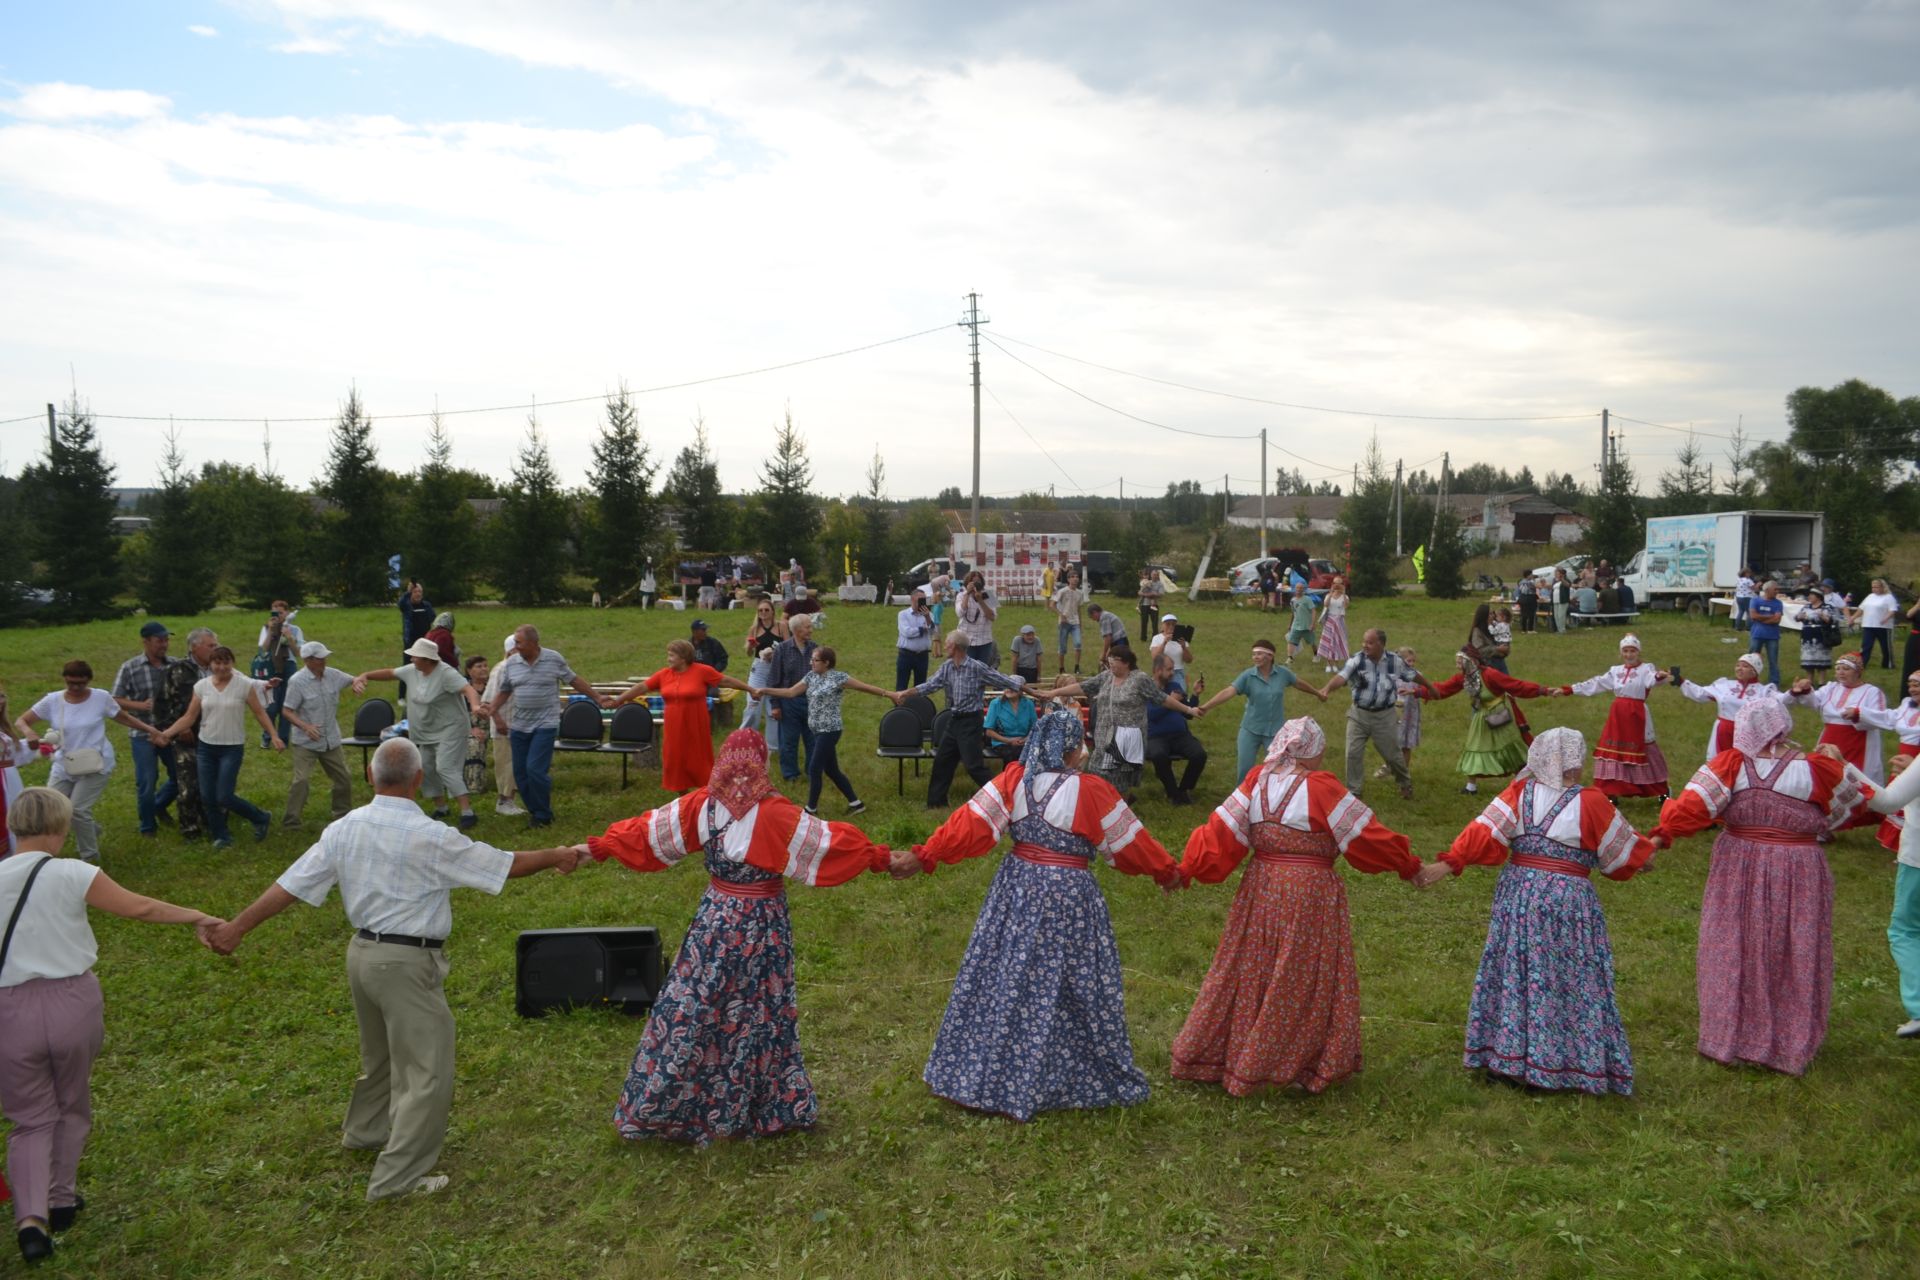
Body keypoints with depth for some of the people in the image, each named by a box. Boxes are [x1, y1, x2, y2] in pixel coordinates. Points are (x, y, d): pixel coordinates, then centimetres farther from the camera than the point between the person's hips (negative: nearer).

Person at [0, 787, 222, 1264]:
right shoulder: (70, 874, -11)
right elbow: (140, 908, -7)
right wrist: (198, 916, 4)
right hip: (72, 1002, -1)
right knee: (72, 1106, 23)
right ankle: (61, 1199, 34)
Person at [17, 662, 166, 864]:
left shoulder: (101, 698, -7)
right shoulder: (52, 701, -4)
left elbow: (123, 717, 8)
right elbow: (20, 722, -1)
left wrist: (151, 730, 2)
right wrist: (31, 737, -24)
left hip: (94, 766, -4)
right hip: (63, 766, 4)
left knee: (78, 809, -13)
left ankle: (90, 856, 9)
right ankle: (90, 830, 29)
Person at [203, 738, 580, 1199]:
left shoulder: (345, 829, -1)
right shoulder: (430, 837, -19)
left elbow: (290, 885, 1)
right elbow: (506, 865, -10)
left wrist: (237, 927, 10)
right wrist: (556, 857, 5)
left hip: (363, 952, 8)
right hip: (408, 962, -8)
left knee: (381, 1054, 29)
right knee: (427, 1071, 2)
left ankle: (365, 1131, 49)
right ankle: (398, 1176, 5)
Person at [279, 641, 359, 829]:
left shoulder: (333, 675, -1)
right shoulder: (297, 681, -16)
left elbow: (353, 681, 15)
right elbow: (287, 711, -15)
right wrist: (305, 726, -29)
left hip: (331, 741, 6)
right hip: (306, 742, -5)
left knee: (343, 779, 13)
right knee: (301, 781, -11)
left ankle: (343, 815, 30)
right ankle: (290, 820, 0)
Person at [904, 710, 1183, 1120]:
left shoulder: (1014, 780, -2)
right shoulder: (1089, 791, -12)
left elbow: (971, 822, -5)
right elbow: (1128, 840, -1)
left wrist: (925, 856, -1)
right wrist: (1168, 871, 14)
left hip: (1017, 889, 5)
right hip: (1067, 897, -5)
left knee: (1003, 981, 13)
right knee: (1064, 989, 7)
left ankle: (973, 1078, 23)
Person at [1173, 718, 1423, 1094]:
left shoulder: (1256, 781, -1)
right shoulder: (1321, 789, -14)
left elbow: (1223, 831, -4)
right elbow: (1365, 834, -7)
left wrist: (1186, 870, 1)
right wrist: (1408, 866, 5)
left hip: (1260, 890, 5)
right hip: (1310, 894, -5)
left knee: (1248, 973, 15)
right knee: (1302, 982, 7)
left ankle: (1206, 1055, 24)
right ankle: (1301, 1068, 17)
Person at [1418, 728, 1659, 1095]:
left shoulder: (1520, 793, -2)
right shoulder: (1589, 803, -8)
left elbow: (1484, 831, -9)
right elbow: (1621, 847, 5)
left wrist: (1449, 863, -8)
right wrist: (1642, 855, 25)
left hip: (1517, 895, 4)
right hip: (1567, 897, -3)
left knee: (1515, 973, 11)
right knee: (1571, 979, 6)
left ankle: (1511, 1053, 18)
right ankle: (1577, 1062, 15)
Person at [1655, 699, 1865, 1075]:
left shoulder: (1731, 765, -12)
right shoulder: (1816, 769, -11)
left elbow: (1693, 805, -17)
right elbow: (1852, 802, 7)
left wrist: (1664, 832, -3)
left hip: (1739, 873, 1)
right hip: (1797, 876, -1)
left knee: (1734, 954, 13)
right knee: (1795, 959, 12)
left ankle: (1727, 1040, 23)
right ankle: (1791, 1047, 23)